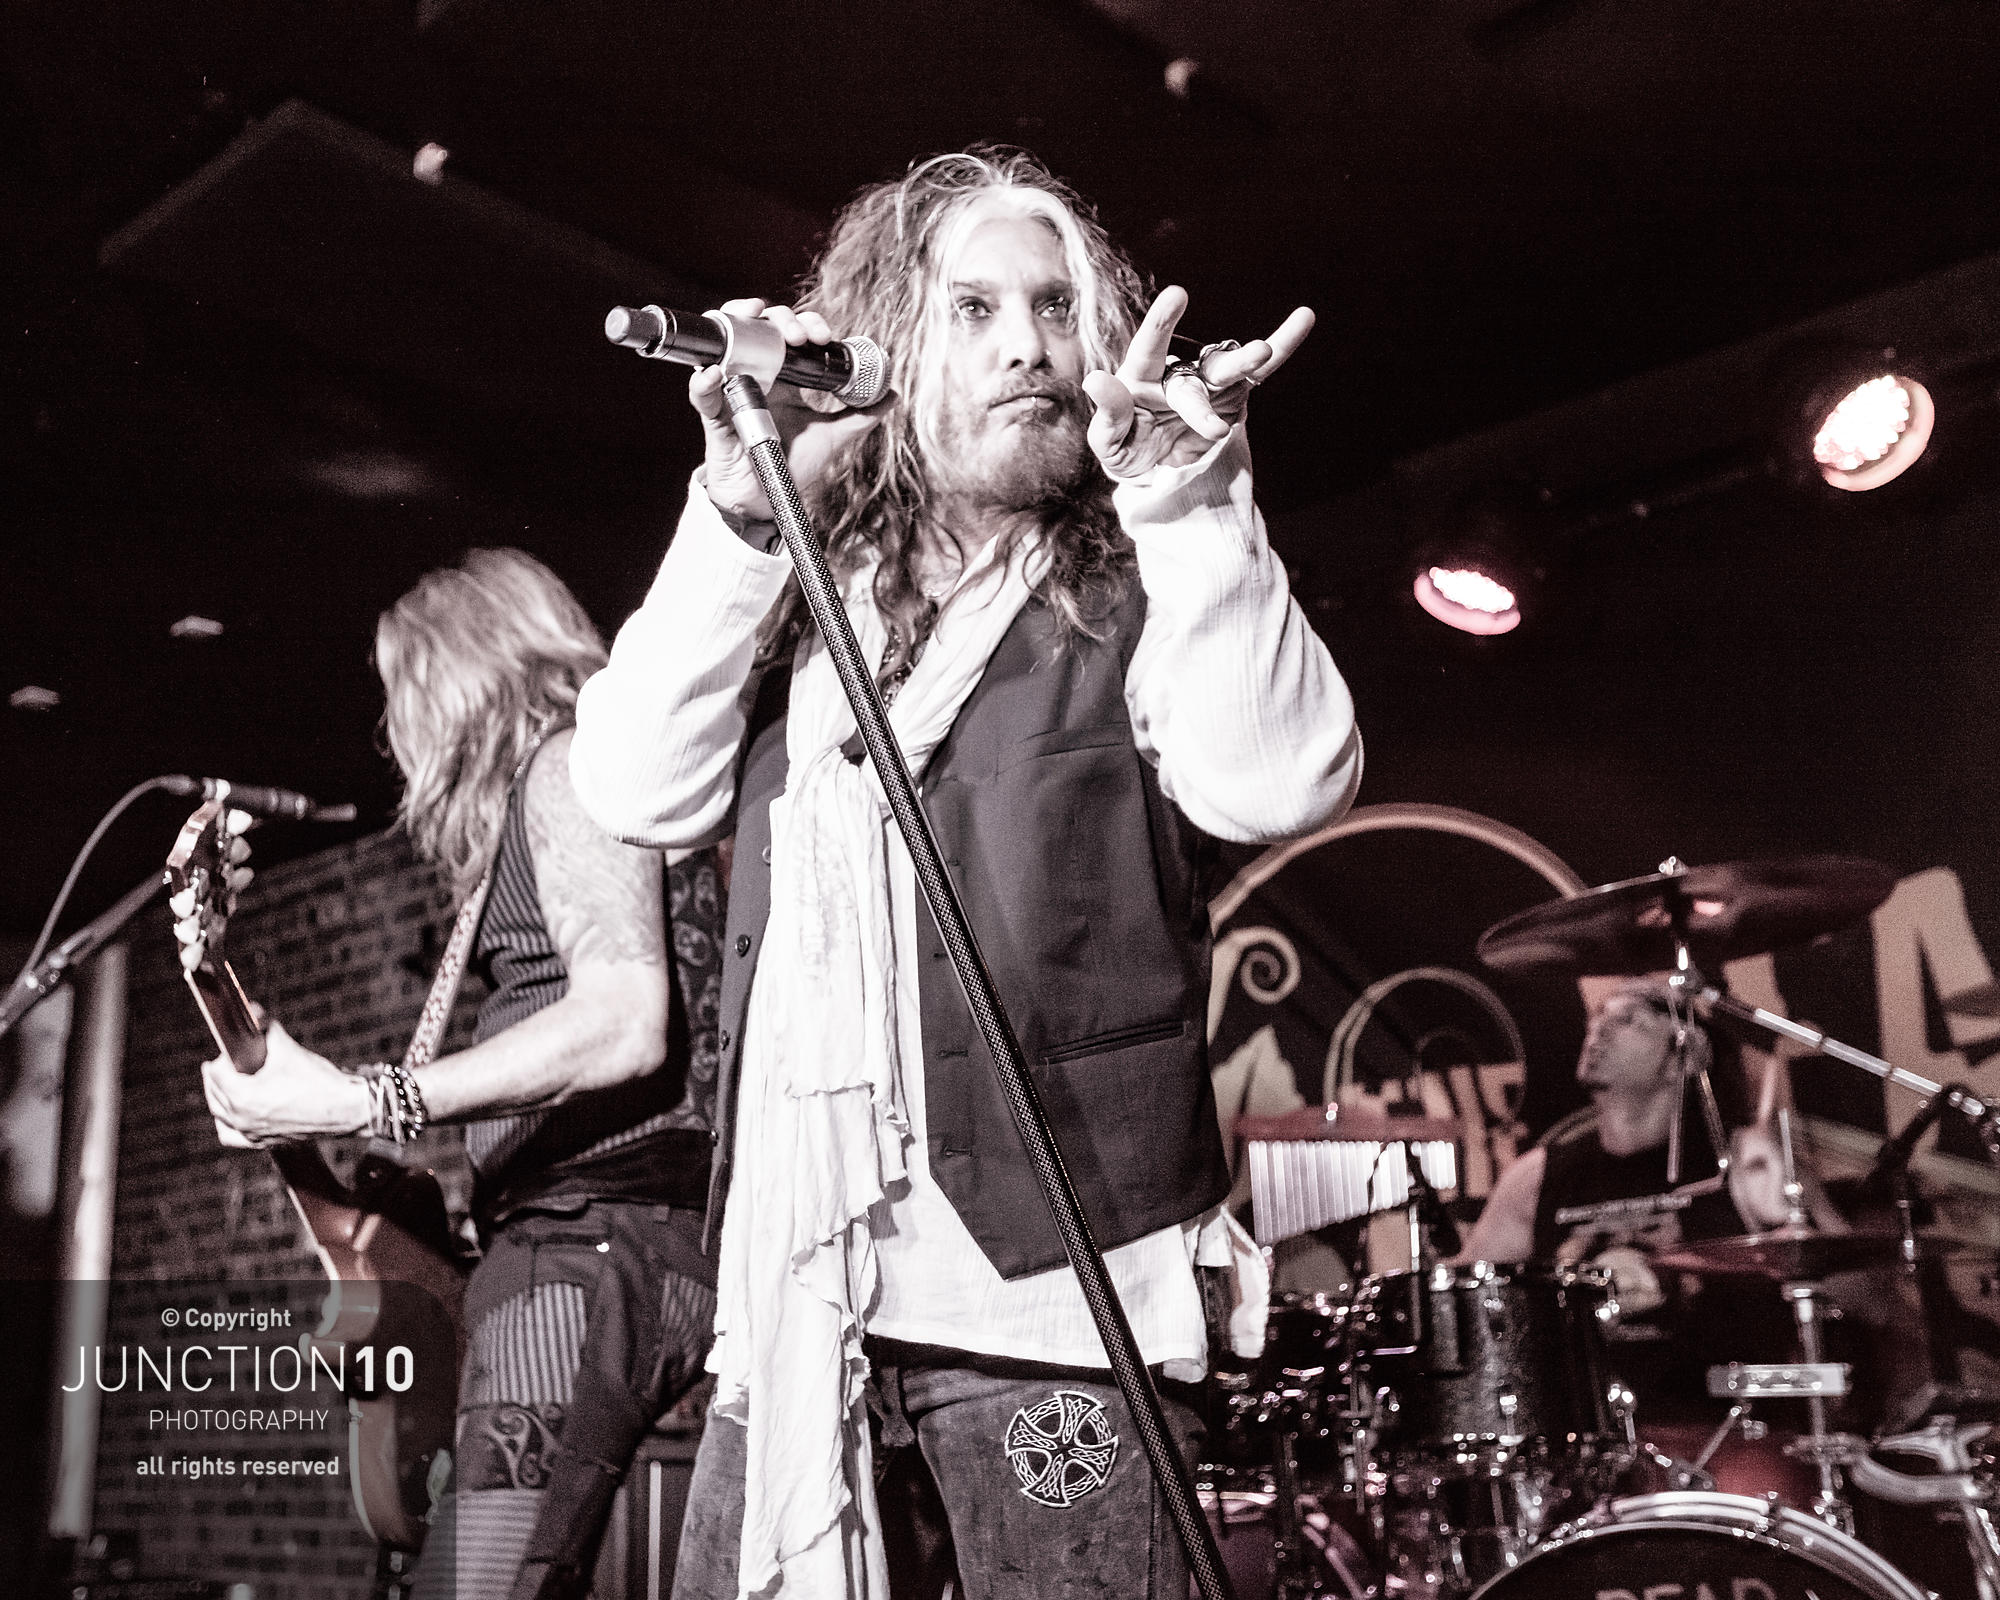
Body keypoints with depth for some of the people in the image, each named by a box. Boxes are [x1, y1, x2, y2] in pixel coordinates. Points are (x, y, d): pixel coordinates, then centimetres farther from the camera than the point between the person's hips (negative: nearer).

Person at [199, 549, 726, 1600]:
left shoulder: (567, 763, -2)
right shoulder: (553, 781, 27)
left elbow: (627, 1022, -18)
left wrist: (357, 1105, -20)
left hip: (595, 1245, -10)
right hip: (567, 1244, 10)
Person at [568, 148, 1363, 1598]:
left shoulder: (1139, 599, 2)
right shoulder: (799, 605, 13)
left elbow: (1284, 785, -15)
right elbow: (640, 793, -1)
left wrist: (1187, 496, -23)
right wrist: (746, 505, -8)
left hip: (1052, 1279, -3)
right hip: (795, 1287, 4)